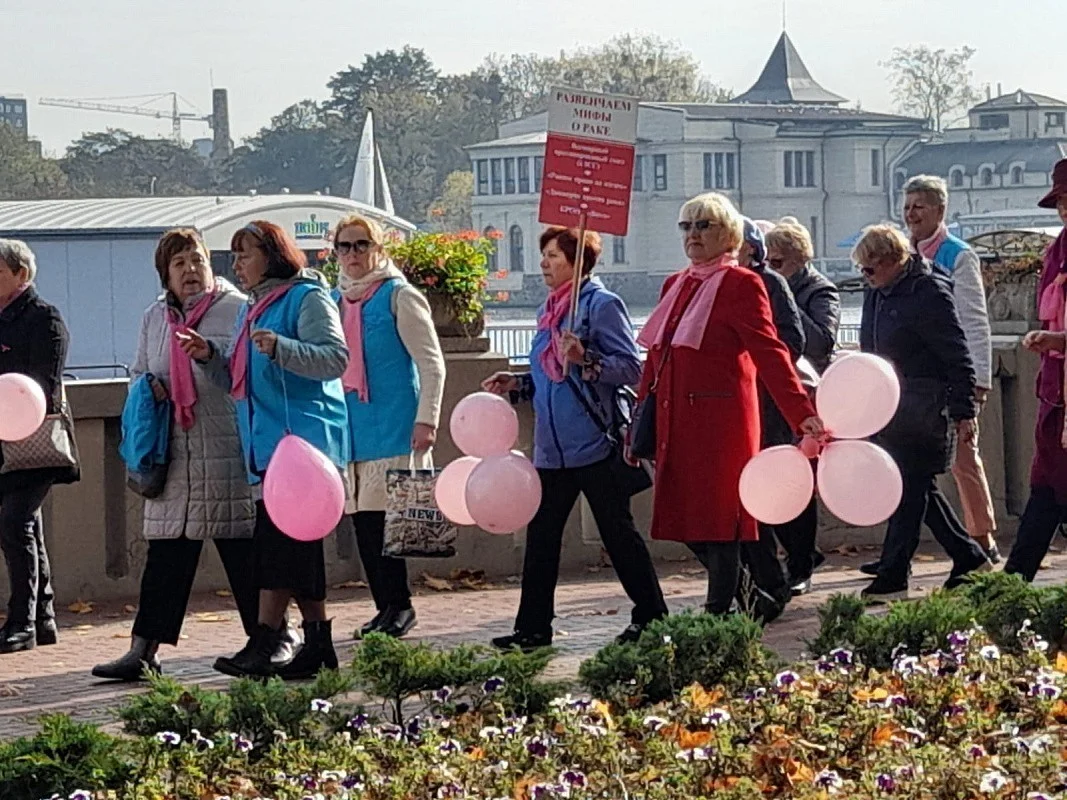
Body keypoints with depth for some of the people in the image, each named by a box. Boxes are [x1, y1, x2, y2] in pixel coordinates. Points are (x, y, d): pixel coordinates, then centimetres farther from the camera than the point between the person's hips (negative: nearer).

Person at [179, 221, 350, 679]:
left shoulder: (307, 298, -5)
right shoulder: (251, 309, 22)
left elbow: (336, 358, -17)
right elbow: (239, 382, 25)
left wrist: (280, 347, -29)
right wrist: (210, 356, 7)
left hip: (301, 437, -9)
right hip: (264, 444, 9)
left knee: (280, 538, -14)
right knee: (298, 546, 9)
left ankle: (262, 646, -17)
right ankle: (318, 645, 12)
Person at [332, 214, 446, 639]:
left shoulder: (398, 295, -2)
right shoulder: (335, 301, 15)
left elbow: (431, 364, -6)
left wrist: (426, 420, -14)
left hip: (392, 426, -6)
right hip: (351, 428, 6)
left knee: (379, 517, -10)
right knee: (362, 522, 4)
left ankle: (397, 605, -2)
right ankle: (388, 606, 11)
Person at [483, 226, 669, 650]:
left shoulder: (602, 304, -9)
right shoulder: (548, 310, 15)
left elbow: (631, 368, -15)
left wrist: (585, 358, -27)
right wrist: (517, 384, 10)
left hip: (594, 444, -8)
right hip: (552, 448, 8)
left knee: (619, 533, 0)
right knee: (541, 534, 8)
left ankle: (651, 619, 9)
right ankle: (533, 627, 13)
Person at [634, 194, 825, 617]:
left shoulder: (741, 284, -5)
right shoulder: (676, 285, 17)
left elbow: (769, 353, -13)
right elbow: (656, 357, 21)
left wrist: (803, 415, -23)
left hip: (720, 419, -7)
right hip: (677, 421, 7)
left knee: (718, 520, -4)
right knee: (688, 519, 8)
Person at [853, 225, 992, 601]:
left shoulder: (928, 293, -14)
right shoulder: (876, 293, 11)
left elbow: (957, 357, -14)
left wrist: (963, 411, -14)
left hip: (923, 411, -9)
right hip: (888, 410, 9)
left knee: (910, 490, -6)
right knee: (921, 490, 11)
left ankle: (892, 579, -5)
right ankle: (970, 559, 22)